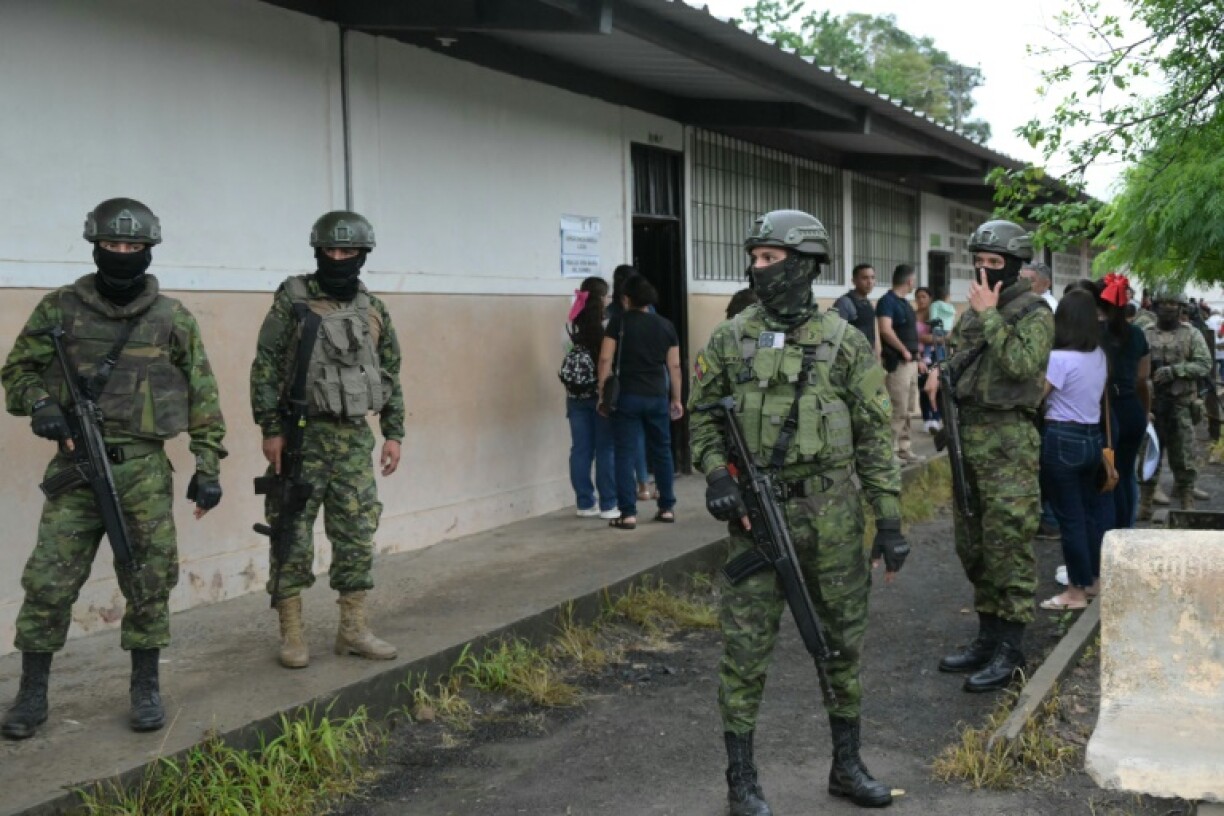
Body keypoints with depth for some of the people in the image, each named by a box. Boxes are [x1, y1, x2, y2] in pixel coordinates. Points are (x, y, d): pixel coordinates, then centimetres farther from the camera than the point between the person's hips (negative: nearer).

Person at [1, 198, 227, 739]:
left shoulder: (173, 318, 3)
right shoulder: (60, 308, 4)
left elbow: (202, 396, 5)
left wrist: (208, 466, 1)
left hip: (145, 471, 0)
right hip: (75, 466, 0)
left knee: (150, 582, 4)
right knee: (48, 582, 1)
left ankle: (145, 688, 18)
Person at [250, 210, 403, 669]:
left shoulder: (374, 311, 9)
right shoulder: (293, 300, -4)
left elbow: (390, 377, 13)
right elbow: (265, 368, -7)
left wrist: (394, 434, 7)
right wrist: (271, 430, -12)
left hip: (354, 438, 4)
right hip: (301, 436, -4)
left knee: (357, 537, 7)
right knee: (294, 538, 1)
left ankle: (353, 630, 16)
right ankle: (291, 634, 10)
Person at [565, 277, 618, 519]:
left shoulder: (572, 329, 3)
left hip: (576, 396, 4)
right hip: (602, 394, -4)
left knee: (580, 450, 7)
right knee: (606, 450, 3)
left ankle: (585, 504, 12)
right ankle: (608, 505, 6)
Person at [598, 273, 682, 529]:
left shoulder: (619, 322, -3)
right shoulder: (666, 326, 7)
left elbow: (605, 359, -8)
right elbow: (674, 365, 8)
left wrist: (602, 393, -2)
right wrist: (676, 398, 15)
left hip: (627, 396, -3)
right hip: (658, 396, 3)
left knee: (625, 454, 0)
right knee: (661, 451, 15)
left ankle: (628, 513, -4)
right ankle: (667, 508, 20)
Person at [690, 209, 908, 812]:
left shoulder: (845, 343, -1)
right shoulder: (730, 339, 1)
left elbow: (875, 437, 0)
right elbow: (701, 415, 8)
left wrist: (889, 519, -4)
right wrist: (716, 472, -10)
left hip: (833, 517, 1)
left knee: (843, 642, 12)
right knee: (746, 649, 2)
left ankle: (846, 766, 30)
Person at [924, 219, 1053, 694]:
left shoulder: (1034, 312, -8)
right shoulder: (973, 311, 15)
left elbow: (1021, 363, -24)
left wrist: (990, 315, -19)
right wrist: (942, 374, 6)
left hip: (1008, 443, -8)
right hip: (967, 437, 8)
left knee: (1008, 547, -5)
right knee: (972, 546, 14)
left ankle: (1010, 652, 3)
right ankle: (988, 636, 25)